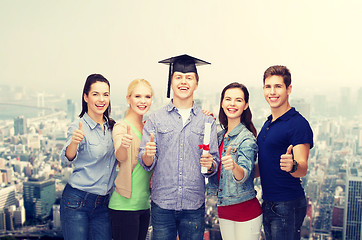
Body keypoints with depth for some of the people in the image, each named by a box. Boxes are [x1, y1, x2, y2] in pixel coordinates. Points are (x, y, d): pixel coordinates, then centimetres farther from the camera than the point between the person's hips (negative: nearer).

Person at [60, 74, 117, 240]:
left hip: (103, 204, 5)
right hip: (77, 202, -5)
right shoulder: (78, 127, -11)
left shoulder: (112, 126, 6)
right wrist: (74, 142, -49)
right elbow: (68, 157, -29)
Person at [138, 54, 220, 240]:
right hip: (162, 204, -1)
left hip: (194, 206, 1)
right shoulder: (156, 119, 4)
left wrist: (210, 165, -14)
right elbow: (146, 163, 0)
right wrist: (148, 154, -21)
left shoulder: (207, 121, 7)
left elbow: (214, 166, 8)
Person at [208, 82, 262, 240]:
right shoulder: (220, 136, 6)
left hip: (246, 210, -6)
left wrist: (234, 166, -49)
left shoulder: (247, 138, -14)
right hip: (224, 209, 6)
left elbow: (244, 175, -25)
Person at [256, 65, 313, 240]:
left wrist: (292, 166, -42)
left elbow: (303, 169, -22)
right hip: (268, 204, 8)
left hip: (287, 205, -8)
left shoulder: (298, 124, -14)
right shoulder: (268, 123, 13)